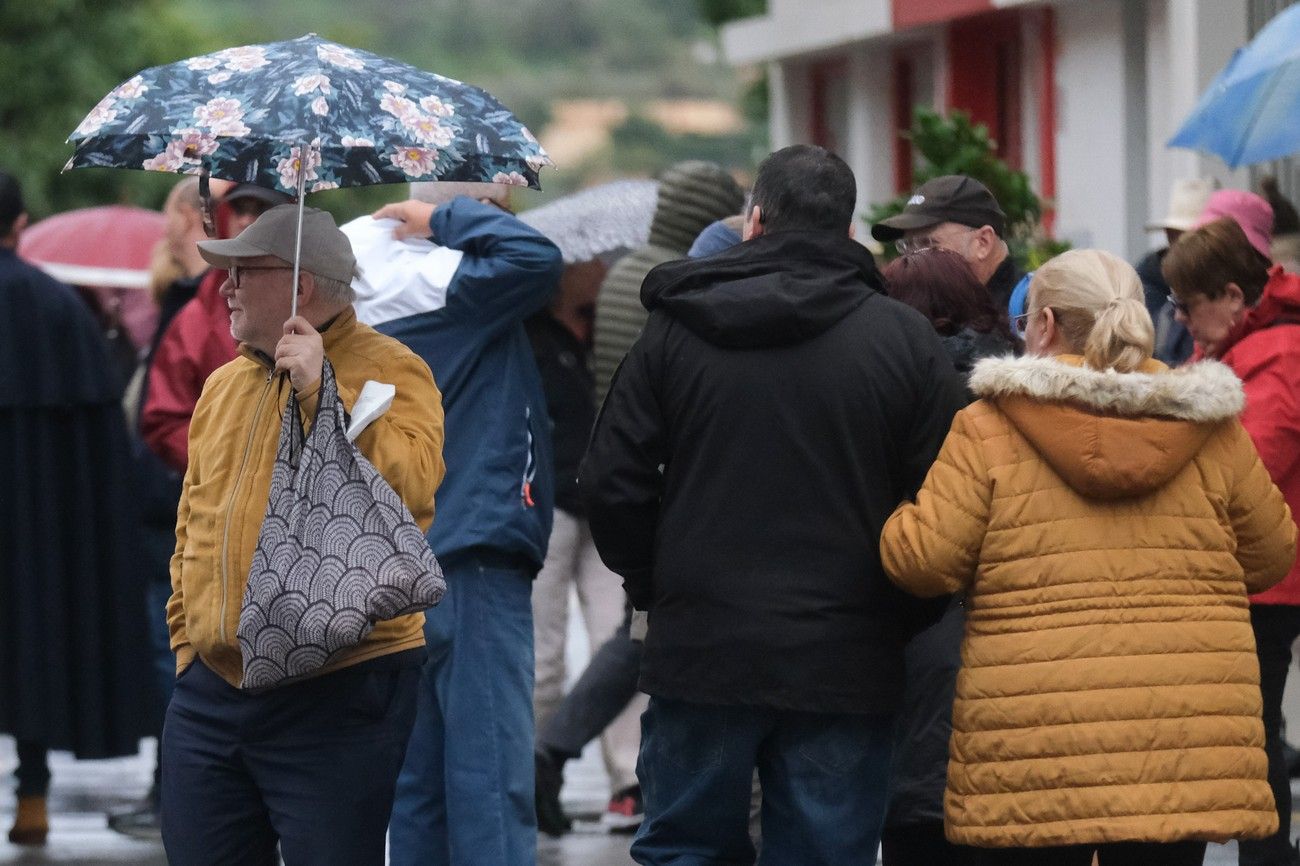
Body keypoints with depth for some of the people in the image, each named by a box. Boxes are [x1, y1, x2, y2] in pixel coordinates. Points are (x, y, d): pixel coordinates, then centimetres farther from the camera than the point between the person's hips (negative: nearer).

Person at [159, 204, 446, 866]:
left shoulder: (389, 371, -4)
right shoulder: (224, 387, 17)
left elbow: (411, 486, -22)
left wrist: (319, 392, -23)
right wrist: (187, 638, 14)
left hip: (337, 698, -7)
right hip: (209, 696, 7)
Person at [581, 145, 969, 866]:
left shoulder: (675, 328, 1)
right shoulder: (906, 338, -1)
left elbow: (611, 481, 1)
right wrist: (898, 618, 10)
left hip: (699, 650, 0)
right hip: (845, 669, 0)